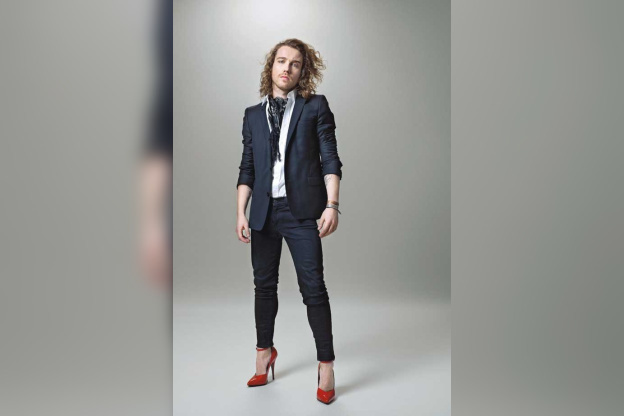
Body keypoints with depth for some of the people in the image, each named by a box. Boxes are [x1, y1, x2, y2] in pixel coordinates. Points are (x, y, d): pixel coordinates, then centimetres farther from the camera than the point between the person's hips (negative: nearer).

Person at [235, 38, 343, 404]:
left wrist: (332, 205, -10)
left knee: (313, 287, -3)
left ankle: (326, 365, 9)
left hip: (302, 210, -3)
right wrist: (241, 212, 5)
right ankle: (265, 353, 29)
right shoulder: (253, 114, 14)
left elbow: (330, 159, -1)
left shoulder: (316, 106, 5)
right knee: (264, 284, 12)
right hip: (264, 211, 4)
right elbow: (247, 168, 12)